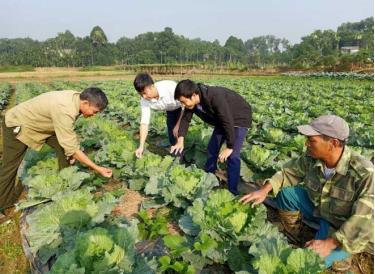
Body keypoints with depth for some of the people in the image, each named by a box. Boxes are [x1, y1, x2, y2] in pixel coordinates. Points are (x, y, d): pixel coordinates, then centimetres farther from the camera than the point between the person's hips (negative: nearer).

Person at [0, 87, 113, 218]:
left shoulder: (76, 98, -14)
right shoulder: (65, 110, -40)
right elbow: (72, 148, -36)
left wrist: (71, 151, 1)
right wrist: (97, 168, -32)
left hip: (39, 123, 8)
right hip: (17, 124, -8)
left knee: (64, 147, 0)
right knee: (10, 166, 2)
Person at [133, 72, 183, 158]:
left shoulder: (170, 87, -41)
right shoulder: (145, 101, -25)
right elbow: (144, 123, -21)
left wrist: (178, 125, -23)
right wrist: (141, 146, -24)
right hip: (171, 110, 5)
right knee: (171, 135, 2)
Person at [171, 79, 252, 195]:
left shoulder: (215, 97, -40)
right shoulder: (191, 101, -17)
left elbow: (229, 123, -37)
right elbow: (185, 119, -5)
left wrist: (229, 147, -30)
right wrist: (180, 141, -14)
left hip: (239, 118, -8)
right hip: (222, 119, 8)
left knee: (232, 156, -16)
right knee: (212, 149, 13)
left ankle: (232, 191, -6)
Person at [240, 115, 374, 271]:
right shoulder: (312, 158, -18)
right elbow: (289, 171, -3)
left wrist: (329, 243, -36)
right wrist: (265, 190, -16)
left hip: (345, 226, -5)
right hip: (318, 208, 6)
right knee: (285, 192, -9)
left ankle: (340, 256, 12)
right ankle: (292, 238, 13)